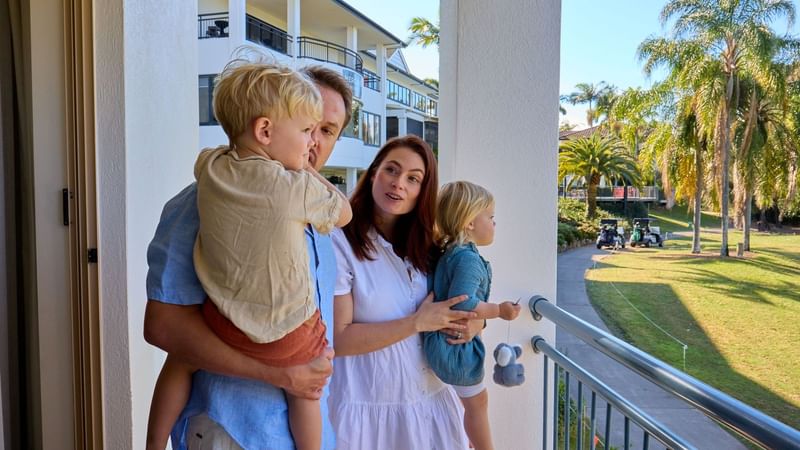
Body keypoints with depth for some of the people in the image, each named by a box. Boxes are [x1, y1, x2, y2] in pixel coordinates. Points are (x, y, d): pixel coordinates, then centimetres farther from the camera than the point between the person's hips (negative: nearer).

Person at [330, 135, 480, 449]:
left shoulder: (421, 246, 3)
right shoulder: (338, 241, -18)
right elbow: (337, 338, -20)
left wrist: (468, 321, -7)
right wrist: (417, 323, -20)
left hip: (429, 398, 6)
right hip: (369, 407, -6)